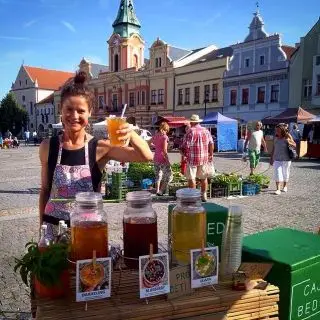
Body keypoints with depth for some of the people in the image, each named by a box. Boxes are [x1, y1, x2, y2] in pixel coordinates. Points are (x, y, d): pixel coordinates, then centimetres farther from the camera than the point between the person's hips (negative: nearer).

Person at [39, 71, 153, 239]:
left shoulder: (100, 147, -10)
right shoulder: (47, 147, -4)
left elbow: (147, 156, -20)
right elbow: (45, 190, 7)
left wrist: (132, 134, -38)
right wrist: (42, 225, 10)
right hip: (53, 228, 2)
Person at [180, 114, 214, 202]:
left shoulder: (190, 131, -10)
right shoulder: (206, 131, 7)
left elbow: (186, 146, -14)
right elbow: (211, 144, 7)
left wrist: (184, 154, 3)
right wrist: (211, 154, 17)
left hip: (192, 158, -5)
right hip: (204, 158, 5)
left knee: (191, 178, 3)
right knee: (203, 177, 15)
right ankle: (204, 195, 21)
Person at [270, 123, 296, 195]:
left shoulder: (287, 137, -3)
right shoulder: (276, 138, 5)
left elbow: (295, 145, -1)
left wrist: (289, 142, -22)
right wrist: (271, 158, 13)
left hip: (286, 159, -2)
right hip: (277, 159, 2)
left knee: (285, 173, 12)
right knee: (277, 173, -9)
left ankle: (285, 186, 33)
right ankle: (278, 189, -10)